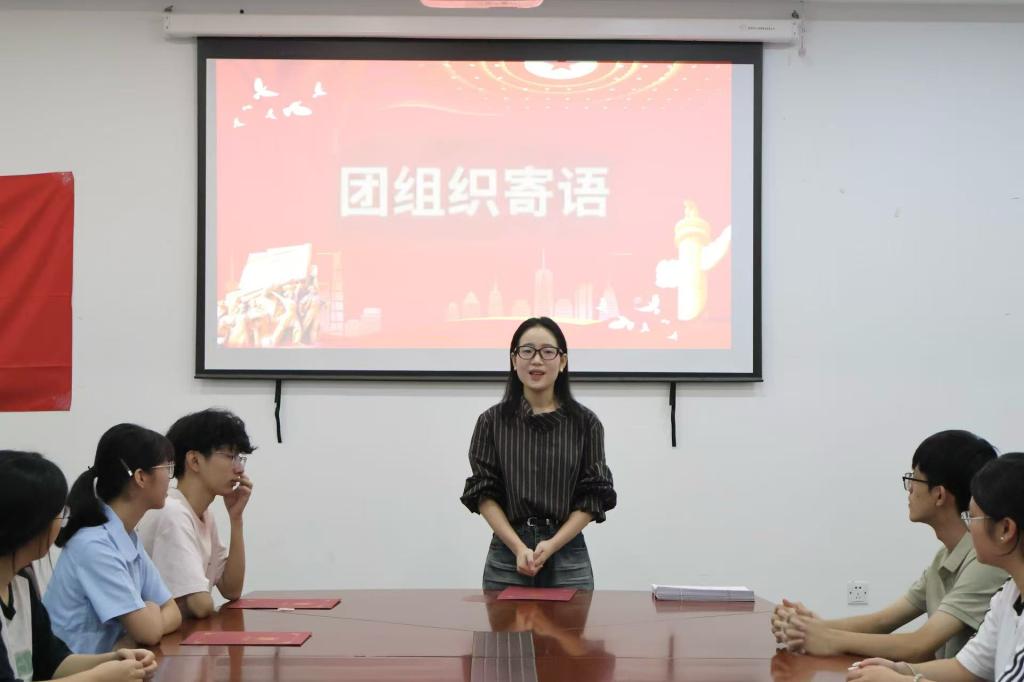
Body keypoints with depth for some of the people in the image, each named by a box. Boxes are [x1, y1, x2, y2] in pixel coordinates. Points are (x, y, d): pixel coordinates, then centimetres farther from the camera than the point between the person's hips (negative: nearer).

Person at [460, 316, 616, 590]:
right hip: (507, 559, 0)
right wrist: (519, 548, -13)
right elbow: (484, 494, -1)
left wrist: (552, 545, -12)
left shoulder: (586, 423, 0)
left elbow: (593, 497, 0)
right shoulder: (492, 421, 1)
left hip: (568, 560, 0)